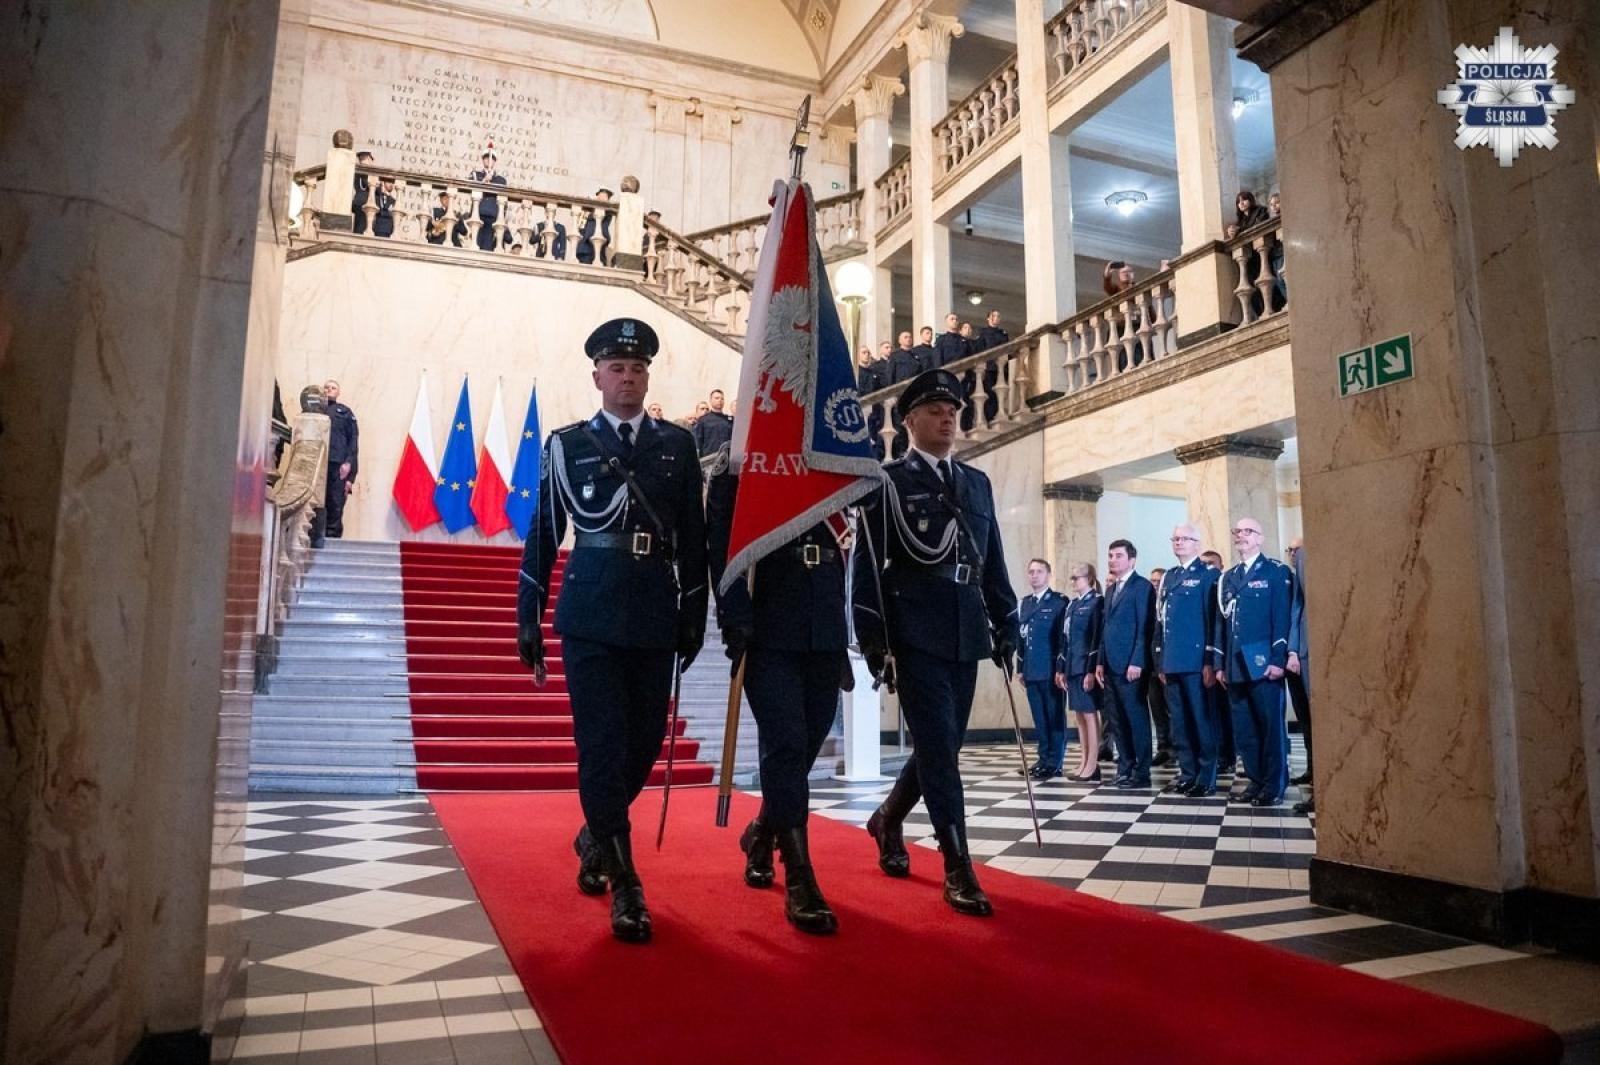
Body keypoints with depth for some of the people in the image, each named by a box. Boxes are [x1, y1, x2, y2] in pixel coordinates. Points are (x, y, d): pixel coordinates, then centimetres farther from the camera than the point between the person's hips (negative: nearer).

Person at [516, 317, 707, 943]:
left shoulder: (677, 445, 9)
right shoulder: (566, 444, 5)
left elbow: (693, 537, 9)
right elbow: (543, 534, 6)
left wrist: (694, 616, 5)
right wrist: (528, 617, 4)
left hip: (655, 618, 3)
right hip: (590, 615, -2)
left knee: (644, 741, 9)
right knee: (602, 744, -4)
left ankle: (595, 837, 37)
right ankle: (626, 888, 5)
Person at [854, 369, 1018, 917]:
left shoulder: (977, 482, 17)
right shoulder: (887, 480, 1)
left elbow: (993, 561, 17)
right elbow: (869, 563, -4)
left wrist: (1005, 627, 11)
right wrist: (873, 638, -10)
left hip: (966, 634, 6)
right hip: (916, 632, -5)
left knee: (942, 744, 12)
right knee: (938, 745, -7)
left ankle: (888, 820, 36)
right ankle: (958, 870, -1)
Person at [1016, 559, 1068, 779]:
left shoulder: (1059, 602, -3)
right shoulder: (1023, 603, 15)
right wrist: (1020, 668, 11)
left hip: (1051, 670, -6)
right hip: (1032, 670, 6)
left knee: (1055, 718, 1)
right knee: (1039, 719, 11)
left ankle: (1055, 763, 5)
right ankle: (1044, 759, 18)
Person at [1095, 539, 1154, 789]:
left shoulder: (1142, 586, -6)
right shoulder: (1110, 590, 19)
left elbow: (1145, 628, -12)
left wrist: (1137, 662, -18)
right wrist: (1100, 662, 13)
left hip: (1131, 665, -8)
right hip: (1111, 665, 8)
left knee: (1136, 718, -2)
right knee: (1117, 721, 9)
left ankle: (1141, 773, 4)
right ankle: (1124, 768, 16)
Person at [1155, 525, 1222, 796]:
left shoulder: (1208, 575, -2)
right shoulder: (1167, 578, 17)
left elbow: (1213, 620, -8)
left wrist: (1210, 661, -13)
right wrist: (1160, 661, 12)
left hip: (1196, 661, -6)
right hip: (1172, 662, 6)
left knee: (1202, 720, -1)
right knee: (1179, 722, 10)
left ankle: (1207, 778, 6)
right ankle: (1187, 773, 19)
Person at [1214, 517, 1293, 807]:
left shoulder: (1277, 572, 0)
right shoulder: (1227, 578, 17)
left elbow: (1282, 617, -8)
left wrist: (1278, 659, -15)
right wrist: (1220, 663, 10)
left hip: (1263, 662, -6)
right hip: (1236, 665, 6)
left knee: (1271, 726, 0)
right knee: (1243, 729, 9)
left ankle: (1274, 786, 7)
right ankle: (1256, 780, 18)